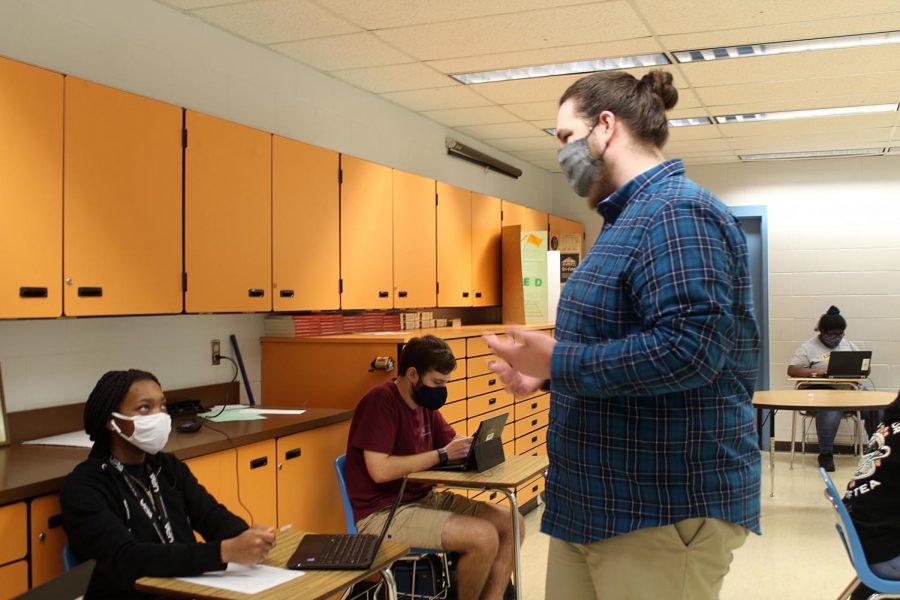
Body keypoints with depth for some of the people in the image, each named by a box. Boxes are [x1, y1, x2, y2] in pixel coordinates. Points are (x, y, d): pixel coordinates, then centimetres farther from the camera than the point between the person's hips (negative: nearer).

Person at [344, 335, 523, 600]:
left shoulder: (424, 401, 9)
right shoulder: (380, 400, -18)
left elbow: (452, 440, 19)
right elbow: (380, 470, -26)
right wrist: (442, 455, -21)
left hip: (424, 499, 9)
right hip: (383, 513, -9)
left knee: (511, 524, -3)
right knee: (484, 537, -24)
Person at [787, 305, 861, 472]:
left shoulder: (848, 345, 21)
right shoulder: (808, 347, 6)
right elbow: (791, 370, -3)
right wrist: (816, 372, -19)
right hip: (820, 390, -4)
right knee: (831, 407, -39)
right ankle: (825, 454, -30)